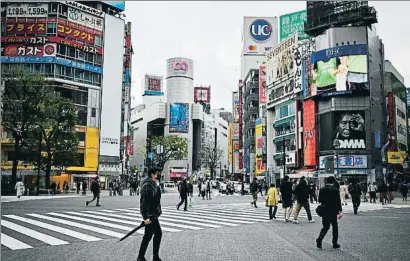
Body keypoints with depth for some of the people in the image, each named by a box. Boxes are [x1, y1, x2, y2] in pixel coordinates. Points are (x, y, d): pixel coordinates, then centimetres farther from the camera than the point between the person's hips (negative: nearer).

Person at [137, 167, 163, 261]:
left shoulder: (155, 185, 12)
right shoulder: (147, 185, -18)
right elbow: (144, 202, -22)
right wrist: (146, 217, -24)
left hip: (154, 214, 10)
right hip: (150, 215, -10)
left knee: (158, 233, 13)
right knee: (148, 236, -2)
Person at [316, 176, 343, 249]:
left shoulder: (322, 189, 1)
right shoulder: (335, 190, -9)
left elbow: (320, 200, 6)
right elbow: (338, 201, -10)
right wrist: (339, 211, -6)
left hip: (324, 211, 3)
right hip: (333, 211, -3)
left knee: (325, 226, 12)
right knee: (335, 227, 10)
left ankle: (319, 239, -9)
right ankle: (335, 243, 15)